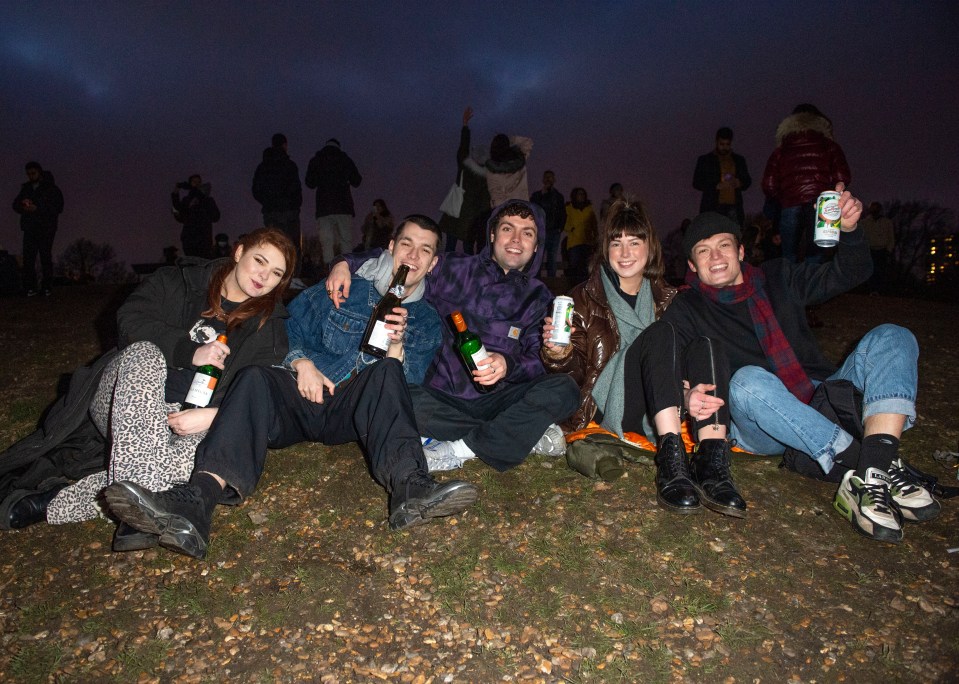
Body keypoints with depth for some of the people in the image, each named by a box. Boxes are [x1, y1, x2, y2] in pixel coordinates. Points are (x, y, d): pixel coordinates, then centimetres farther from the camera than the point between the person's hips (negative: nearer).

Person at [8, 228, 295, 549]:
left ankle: (60, 504, -27)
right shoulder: (177, 282, 8)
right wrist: (190, 352, -21)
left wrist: (212, 416, -21)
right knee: (144, 353, -33)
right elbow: (131, 320, -8)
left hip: (186, 422, 0)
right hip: (126, 407, 1)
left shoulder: (269, 328, 8)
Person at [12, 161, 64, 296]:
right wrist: (23, 208, -9)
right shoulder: (26, 188, 13)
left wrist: (37, 209, -19)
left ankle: (46, 287, 5)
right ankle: (30, 288, -3)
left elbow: (58, 207, -10)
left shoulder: (51, 188, -2)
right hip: (30, 228, 4)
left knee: (46, 257, -2)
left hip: (46, 228, -4)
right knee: (28, 257, -4)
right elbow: (16, 204, 14)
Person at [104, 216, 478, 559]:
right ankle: (199, 499, -53)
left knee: (388, 372, -32)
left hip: (362, 414, -1)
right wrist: (301, 362, -7)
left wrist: (397, 344, -15)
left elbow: (408, 383, 4)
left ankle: (409, 488, -56)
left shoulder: (426, 320, 18)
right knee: (255, 377, -29)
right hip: (307, 394, 1)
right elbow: (288, 328, 12)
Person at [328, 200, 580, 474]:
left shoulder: (538, 297, 10)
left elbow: (539, 361, -1)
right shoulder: (455, 270, 8)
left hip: (496, 400, 0)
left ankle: (461, 447, -23)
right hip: (443, 398, 0)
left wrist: (508, 365, -23)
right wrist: (346, 263, -6)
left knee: (565, 390, -26)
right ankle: (526, 434, -21)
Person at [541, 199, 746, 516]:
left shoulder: (666, 298, 17)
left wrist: (688, 393, -20)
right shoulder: (586, 298, 10)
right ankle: (671, 459, -42)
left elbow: (676, 359, 4)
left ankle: (712, 461, -38)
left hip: (663, 410, 3)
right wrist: (559, 354, -23)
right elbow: (577, 370, 2)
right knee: (658, 333, -27)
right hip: (610, 406, -3)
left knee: (705, 343, -22)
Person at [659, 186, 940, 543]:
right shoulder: (685, 311, 5)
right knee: (748, 380, -36)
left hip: (824, 411, 4)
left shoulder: (776, 277, 16)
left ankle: (872, 472, -35)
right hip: (761, 429, -4)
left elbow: (847, 275, 18)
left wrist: (849, 231, -2)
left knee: (890, 337, -13)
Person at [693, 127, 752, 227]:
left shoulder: (739, 160, 18)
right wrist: (716, 186, -12)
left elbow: (748, 181, 22)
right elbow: (696, 183, 3)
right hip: (713, 208, -3)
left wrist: (739, 183, -2)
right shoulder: (705, 160, 8)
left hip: (734, 207, 3)